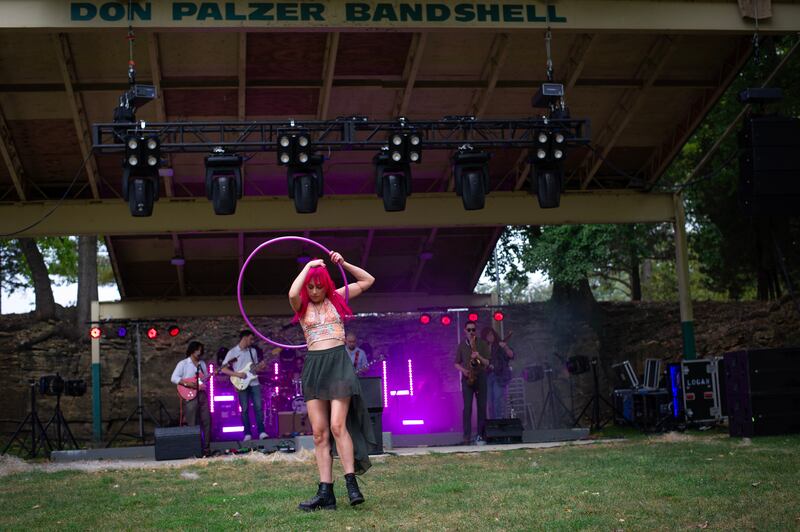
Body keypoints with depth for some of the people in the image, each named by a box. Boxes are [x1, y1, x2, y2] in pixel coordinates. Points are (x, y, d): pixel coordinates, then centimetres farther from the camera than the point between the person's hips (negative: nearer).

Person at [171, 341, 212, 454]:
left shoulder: (202, 364, 18)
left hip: (202, 394, 6)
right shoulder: (183, 364, 0)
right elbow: (174, 378, -8)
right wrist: (187, 383, -18)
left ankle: (206, 447, 7)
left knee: (206, 421, 1)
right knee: (192, 425, -4)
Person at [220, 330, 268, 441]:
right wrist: (237, 374, -16)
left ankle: (261, 432, -4)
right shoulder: (232, 352, -2)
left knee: (258, 407, -4)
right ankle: (247, 434, 1)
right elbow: (223, 369, -5)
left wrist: (260, 366, -5)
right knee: (245, 409, -3)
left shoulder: (253, 351, 12)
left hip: (254, 383, 4)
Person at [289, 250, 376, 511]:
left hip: (338, 362, -2)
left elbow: (368, 280, 13)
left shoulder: (336, 298, 10)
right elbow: (292, 294, -16)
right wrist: (308, 266, -6)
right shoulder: (302, 306, 8)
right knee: (319, 432, -1)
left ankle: (352, 483, -11)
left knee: (337, 426, -15)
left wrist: (343, 263, 4)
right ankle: (326, 492, -1)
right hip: (313, 366, 2)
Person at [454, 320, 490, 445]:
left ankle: (480, 435, 3)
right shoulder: (462, 345, 10)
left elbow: (487, 363, 2)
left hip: (480, 378, 0)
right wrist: (463, 370, -7)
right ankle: (467, 436, -11)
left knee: (482, 407, -1)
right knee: (467, 407, -9)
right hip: (467, 378, 0)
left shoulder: (482, 344, 6)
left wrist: (479, 357, -17)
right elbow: (457, 363, 12)